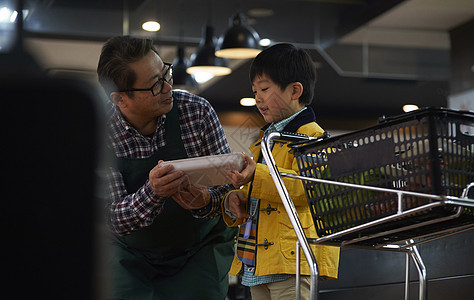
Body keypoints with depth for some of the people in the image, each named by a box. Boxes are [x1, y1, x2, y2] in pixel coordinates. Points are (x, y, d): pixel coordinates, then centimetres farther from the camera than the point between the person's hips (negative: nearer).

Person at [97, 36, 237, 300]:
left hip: (200, 251, 0)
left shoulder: (198, 111, -14)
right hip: (132, 255, 0)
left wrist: (206, 201, -34)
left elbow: (229, 181, -11)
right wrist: (152, 193, -41)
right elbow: (114, 219, -20)